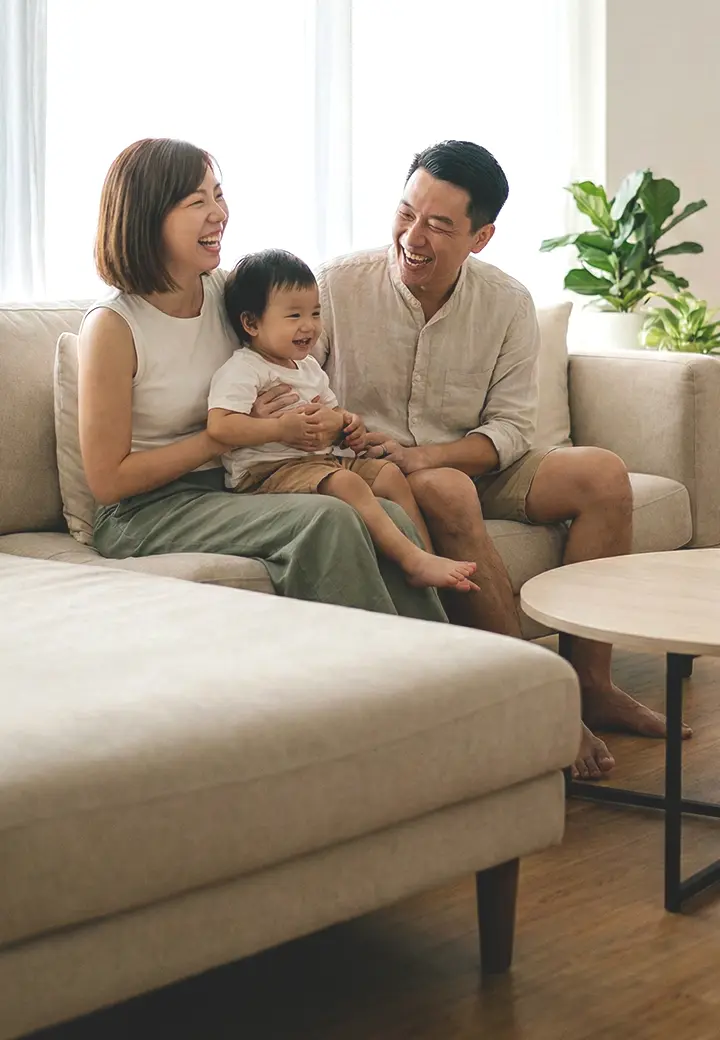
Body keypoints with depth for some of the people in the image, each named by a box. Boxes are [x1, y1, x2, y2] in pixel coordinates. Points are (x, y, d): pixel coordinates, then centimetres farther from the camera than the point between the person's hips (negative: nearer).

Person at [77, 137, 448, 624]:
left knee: (391, 517, -20)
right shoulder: (113, 326, -12)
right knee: (327, 519, -29)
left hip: (232, 491, 6)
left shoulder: (227, 290, 6)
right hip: (146, 515, -6)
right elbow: (108, 480, -12)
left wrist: (324, 420, -5)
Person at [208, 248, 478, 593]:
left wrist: (349, 424, 10)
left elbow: (332, 410, 35)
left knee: (390, 473, -3)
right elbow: (219, 426, -24)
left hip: (324, 458, 10)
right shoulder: (243, 370, -10)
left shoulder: (309, 367, 21)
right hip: (271, 471, -10)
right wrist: (280, 428, -26)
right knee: (347, 483, -32)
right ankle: (413, 560, -37)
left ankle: (428, 555, -11)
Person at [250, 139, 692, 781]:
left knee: (603, 473, -16)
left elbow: (511, 428, -4)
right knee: (449, 494, -37)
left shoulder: (508, 304, -1)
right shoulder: (337, 285, -9)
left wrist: (427, 455, -22)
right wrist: (273, 415, -33)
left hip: (468, 468, 4)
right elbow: (278, 386, -6)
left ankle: (590, 685, -13)